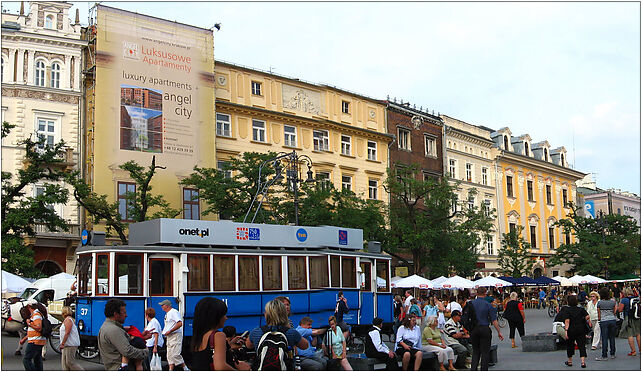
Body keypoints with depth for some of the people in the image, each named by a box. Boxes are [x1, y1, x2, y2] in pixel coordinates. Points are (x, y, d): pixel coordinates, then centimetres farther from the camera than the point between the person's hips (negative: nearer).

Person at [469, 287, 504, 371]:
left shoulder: (471, 303, 0)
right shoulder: (488, 305, -7)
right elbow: (494, 320, -8)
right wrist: (499, 332, -2)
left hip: (473, 329, 3)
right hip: (485, 329, -3)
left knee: (475, 352, 13)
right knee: (485, 352, 6)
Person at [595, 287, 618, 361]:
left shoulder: (599, 302, -7)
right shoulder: (613, 301, 1)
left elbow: (599, 313, 0)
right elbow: (615, 311, 11)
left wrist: (599, 319, 18)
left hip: (604, 321, -3)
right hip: (612, 320, 3)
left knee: (604, 338, -2)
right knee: (612, 337, 12)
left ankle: (604, 356, -2)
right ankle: (612, 354, 18)